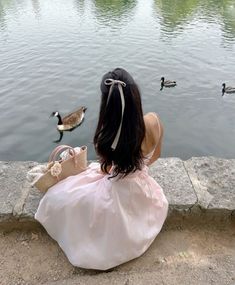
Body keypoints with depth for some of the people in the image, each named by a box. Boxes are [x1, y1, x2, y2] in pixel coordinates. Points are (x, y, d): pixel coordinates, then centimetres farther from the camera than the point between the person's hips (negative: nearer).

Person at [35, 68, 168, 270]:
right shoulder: (154, 121, -24)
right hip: (142, 191, 5)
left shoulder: (104, 136, -33)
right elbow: (155, 155, -3)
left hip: (117, 196, -4)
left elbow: (106, 170, -11)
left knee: (57, 200, 17)